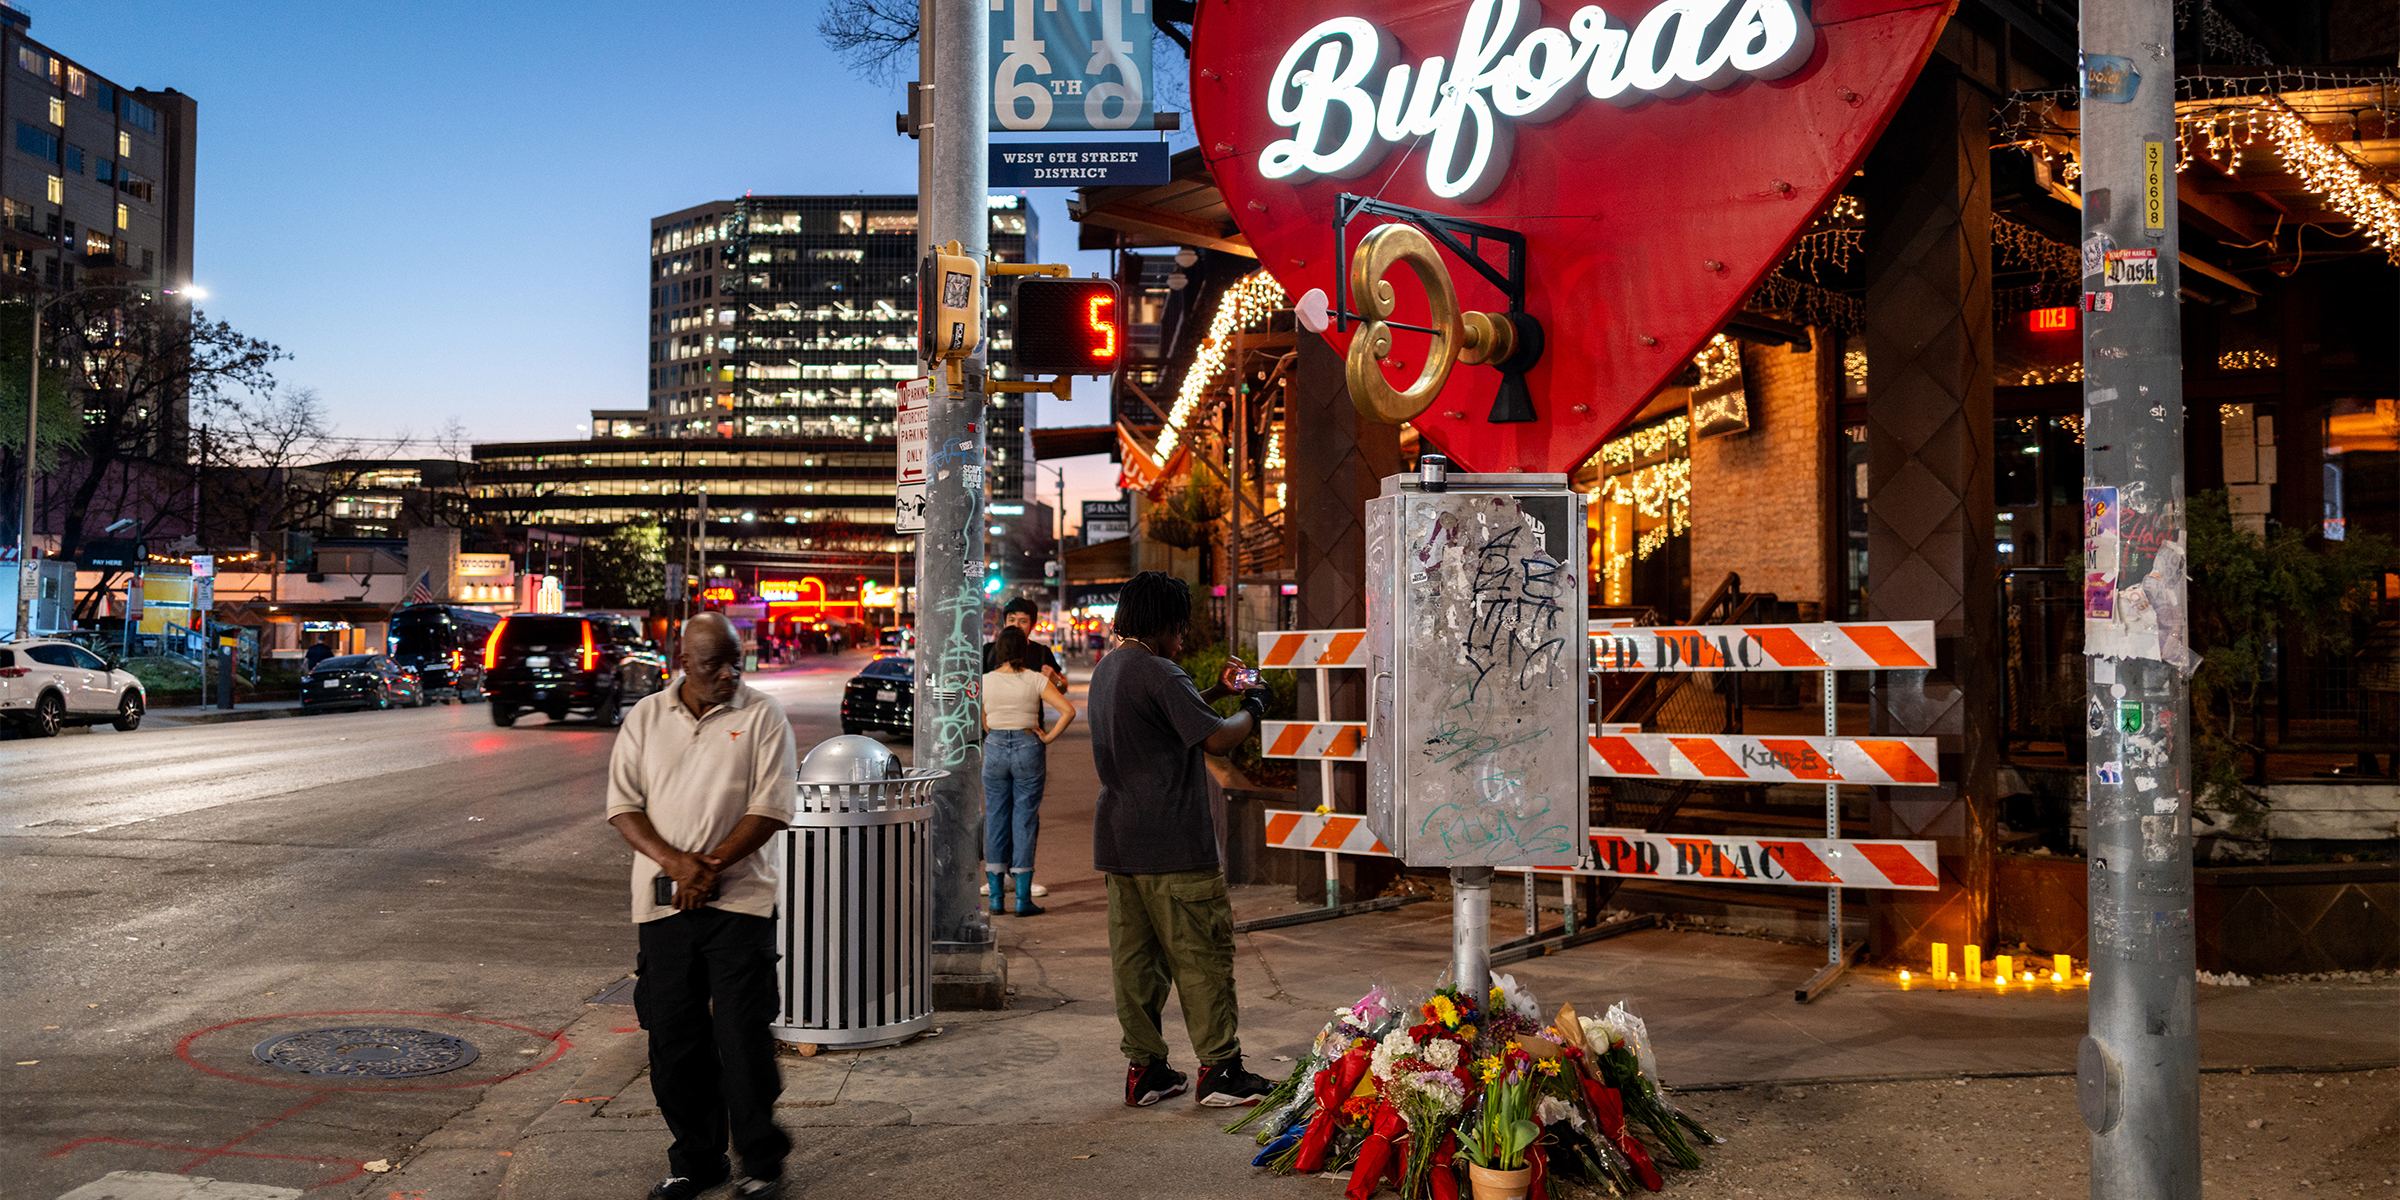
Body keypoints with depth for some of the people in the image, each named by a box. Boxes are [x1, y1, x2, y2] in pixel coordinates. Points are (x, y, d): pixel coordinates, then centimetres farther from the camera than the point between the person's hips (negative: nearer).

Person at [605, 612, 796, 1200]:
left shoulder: (762, 716, 0)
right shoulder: (645, 718, 8)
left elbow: (771, 808, -6)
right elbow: (623, 805, 4)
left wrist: (710, 866, -15)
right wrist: (672, 861, -12)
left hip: (738, 897, -3)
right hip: (664, 902, 3)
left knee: (743, 1034, -5)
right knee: (674, 1037, 8)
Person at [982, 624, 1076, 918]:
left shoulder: (985, 681, -2)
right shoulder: (1036, 681, -6)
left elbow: (981, 723, 4)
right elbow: (1068, 711, -13)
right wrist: (1049, 737, -5)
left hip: (995, 750, 1)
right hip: (1028, 749, -1)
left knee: (995, 820, 9)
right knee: (1025, 821, 3)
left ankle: (995, 897, 10)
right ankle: (1023, 899, 3)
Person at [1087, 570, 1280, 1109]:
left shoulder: (1106, 670, 14)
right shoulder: (1159, 674, -15)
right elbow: (1216, 739, -18)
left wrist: (1215, 691, 22)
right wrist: (1251, 709, 0)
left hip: (1117, 840, 9)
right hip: (1172, 843, -9)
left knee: (1135, 956, 10)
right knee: (1201, 955, 0)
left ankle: (1144, 1069, 15)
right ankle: (1220, 1069, 5)